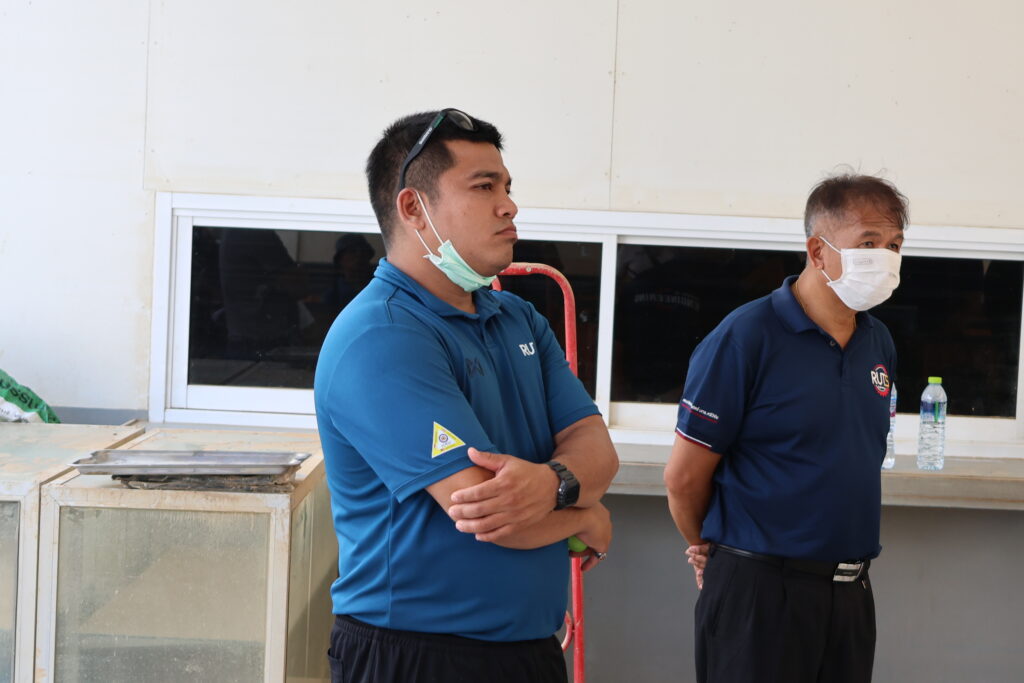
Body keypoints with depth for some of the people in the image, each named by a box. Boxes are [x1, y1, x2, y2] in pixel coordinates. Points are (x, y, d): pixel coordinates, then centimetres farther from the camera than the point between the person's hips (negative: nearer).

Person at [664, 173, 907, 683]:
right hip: (759, 586, -6)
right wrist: (710, 549, 5)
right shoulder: (746, 337, -13)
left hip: (852, 588, 7)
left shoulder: (879, 344, 8)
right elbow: (684, 476, -9)